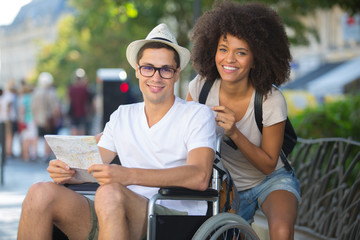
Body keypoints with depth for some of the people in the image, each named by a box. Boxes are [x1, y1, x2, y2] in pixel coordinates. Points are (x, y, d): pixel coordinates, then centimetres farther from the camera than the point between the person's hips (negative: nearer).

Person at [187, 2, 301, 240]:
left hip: (270, 182, -3)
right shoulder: (201, 87, -15)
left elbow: (268, 165, -16)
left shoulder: (272, 101, -23)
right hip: (227, 188, 4)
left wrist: (234, 133, -31)